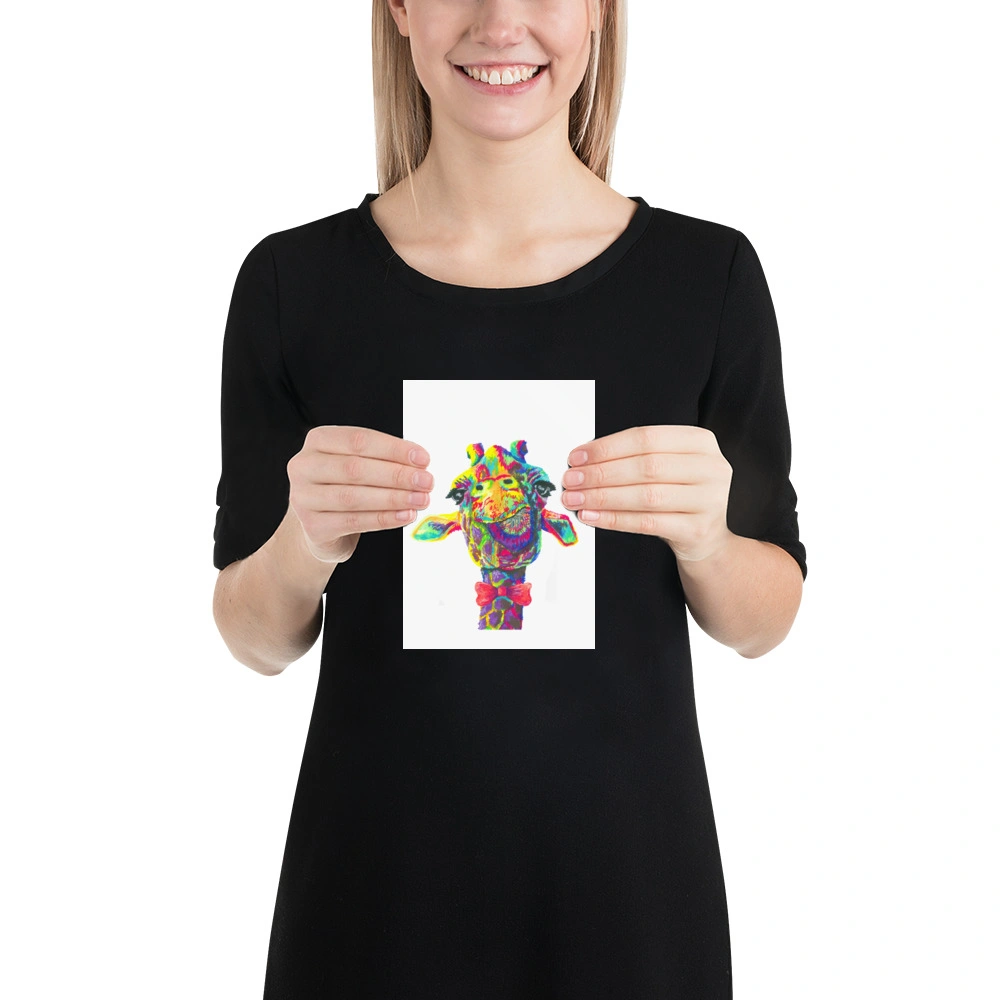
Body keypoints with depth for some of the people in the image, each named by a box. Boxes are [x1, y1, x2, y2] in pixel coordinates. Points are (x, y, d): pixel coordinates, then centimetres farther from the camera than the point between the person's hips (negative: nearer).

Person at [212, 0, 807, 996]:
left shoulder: (709, 271, -6)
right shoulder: (292, 279, -6)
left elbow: (765, 621, 1)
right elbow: (254, 638, 0)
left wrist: (703, 537, -19)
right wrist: (305, 544, -20)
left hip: (626, 866, 1)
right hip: (377, 872, 0)